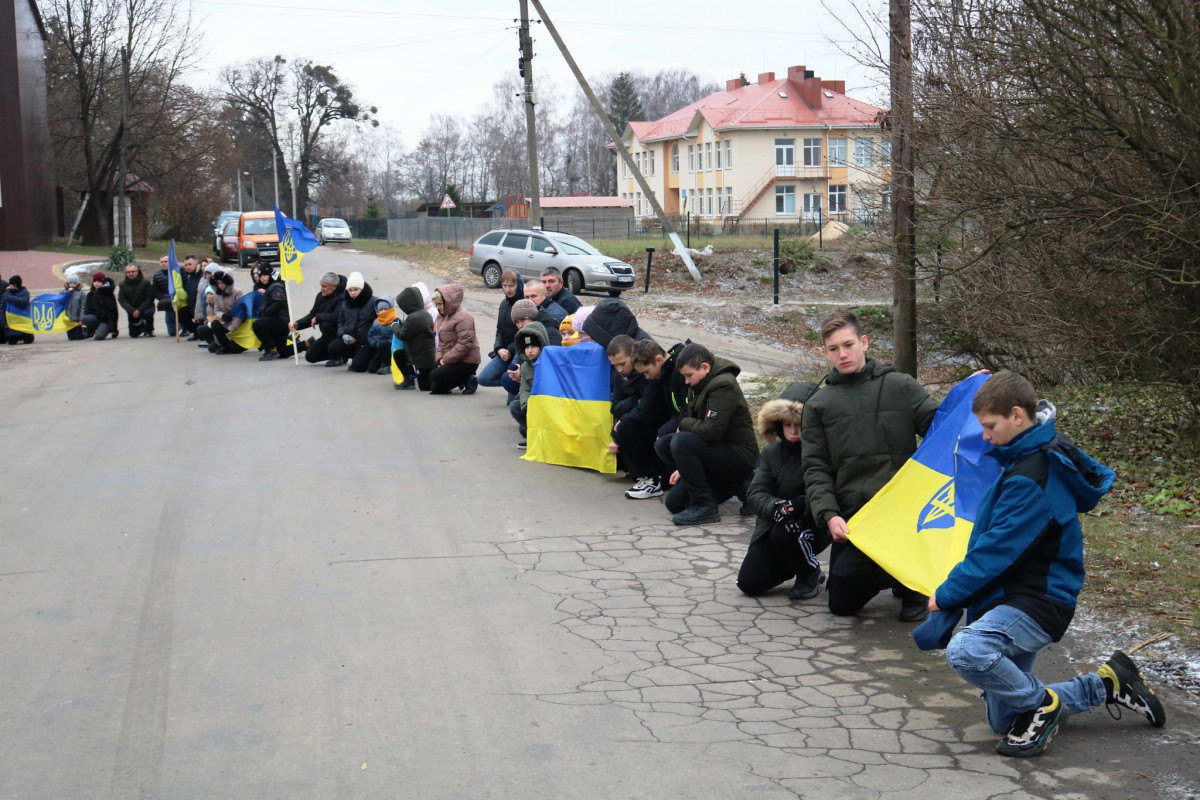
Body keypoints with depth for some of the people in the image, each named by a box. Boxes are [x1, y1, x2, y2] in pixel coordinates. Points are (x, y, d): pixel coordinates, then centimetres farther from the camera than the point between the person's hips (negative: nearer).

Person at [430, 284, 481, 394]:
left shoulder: (462, 317, -18)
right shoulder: (442, 316, 13)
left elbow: (465, 344, -24)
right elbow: (441, 340, 15)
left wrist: (446, 359, -20)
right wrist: (440, 358, -3)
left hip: (466, 362, -10)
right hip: (452, 360, 10)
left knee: (435, 376, -19)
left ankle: (469, 380, -5)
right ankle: (466, 379, 13)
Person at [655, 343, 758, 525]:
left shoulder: (724, 385, -20)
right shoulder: (702, 384, 11)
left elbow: (711, 431, -28)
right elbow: (697, 424, 15)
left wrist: (683, 424, -9)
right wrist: (683, 467, 7)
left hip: (740, 456, -10)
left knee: (681, 442, -28)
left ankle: (705, 507, -20)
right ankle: (734, 486, 11)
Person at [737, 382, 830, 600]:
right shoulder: (771, 452, 2)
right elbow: (755, 493, -7)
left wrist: (800, 506, -38)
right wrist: (775, 508, -27)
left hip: (813, 526, -5)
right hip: (772, 525, 5)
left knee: (784, 533, -37)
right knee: (749, 583, -7)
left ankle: (810, 573, -3)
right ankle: (794, 565, 25)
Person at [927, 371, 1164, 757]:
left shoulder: (1031, 478, -21)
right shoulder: (1033, 457, 9)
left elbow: (996, 552, -20)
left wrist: (946, 595, -11)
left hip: (1038, 603, -10)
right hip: (1018, 595, 10)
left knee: (965, 651, -35)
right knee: (1004, 723, 14)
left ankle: (1042, 704, -10)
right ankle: (1108, 684, 24)